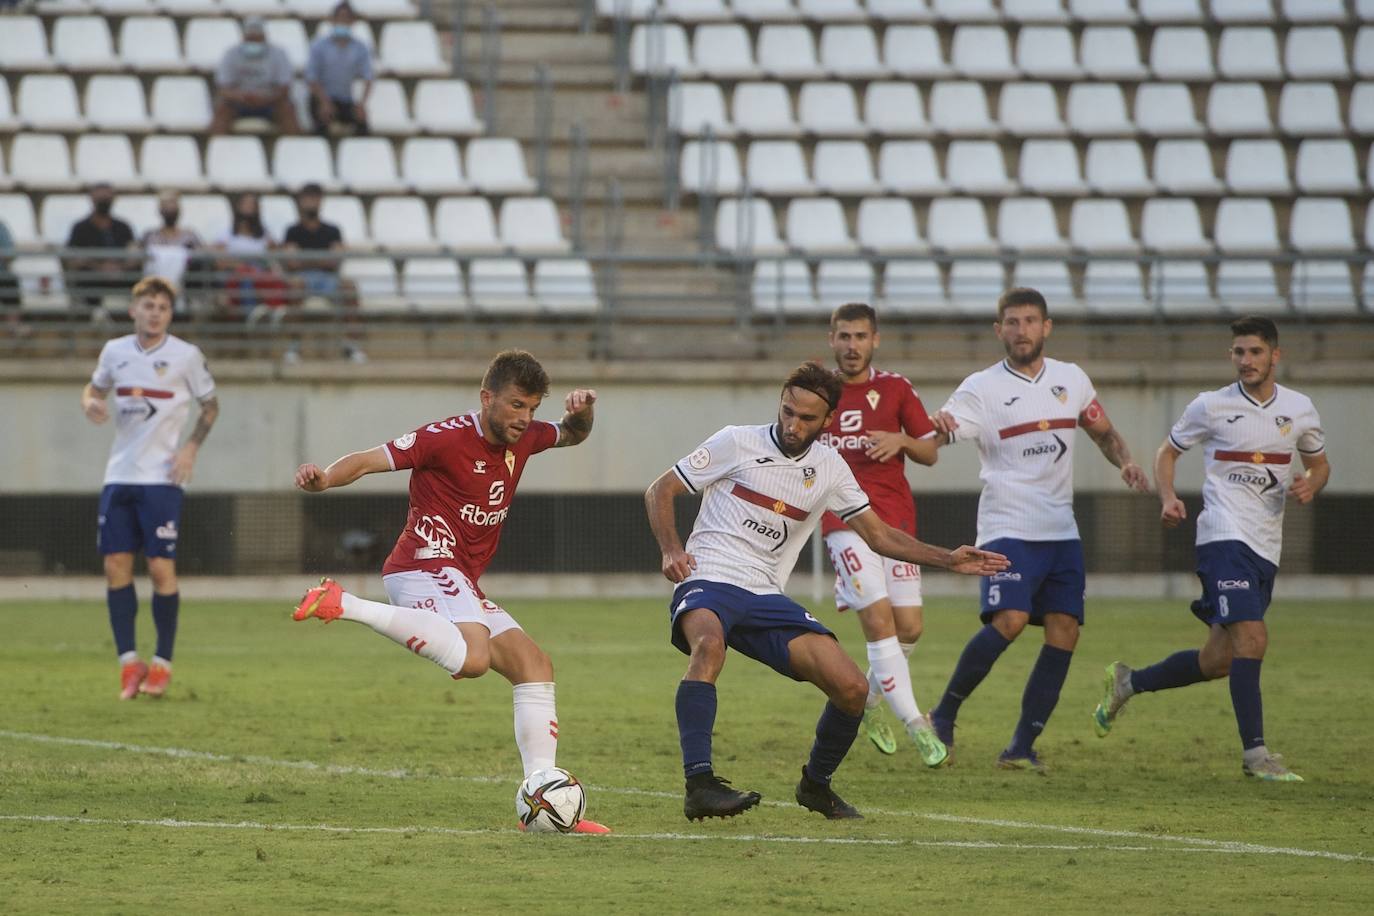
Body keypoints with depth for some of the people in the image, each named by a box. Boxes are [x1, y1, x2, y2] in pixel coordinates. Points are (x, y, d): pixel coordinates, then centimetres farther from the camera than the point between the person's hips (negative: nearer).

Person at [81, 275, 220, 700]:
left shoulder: (186, 356, -3)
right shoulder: (115, 351, 6)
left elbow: (210, 405, 9)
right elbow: (96, 387, 23)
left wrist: (192, 447, -5)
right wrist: (90, 403, -1)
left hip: (161, 478, -4)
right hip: (119, 475, 4)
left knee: (161, 568, -7)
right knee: (116, 565, -1)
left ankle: (163, 663, 4)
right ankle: (129, 662, 5)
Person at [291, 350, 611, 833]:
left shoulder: (523, 438, 13)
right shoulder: (448, 437, -11)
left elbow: (572, 434, 34)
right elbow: (369, 461, -14)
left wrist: (581, 411, 9)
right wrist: (323, 479, -34)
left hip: (461, 584, 9)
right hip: (426, 566, -9)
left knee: (535, 667, 7)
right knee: (472, 658, -36)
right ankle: (343, 605, -30)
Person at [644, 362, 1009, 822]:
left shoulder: (828, 468, 11)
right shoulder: (737, 443, -1)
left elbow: (878, 534, 16)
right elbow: (659, 491, 3)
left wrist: (947, 559, 4)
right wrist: (672, 550, -14)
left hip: (766, 596, 5)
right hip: (708, 581, -5)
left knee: (852, 688, -8)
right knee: (709, 644, -40)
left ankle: (815, 784, 19)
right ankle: (699, 785, -43)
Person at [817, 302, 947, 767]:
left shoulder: (896, 389, 7)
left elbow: (931, 452, 7)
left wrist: (902, 440, -12)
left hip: (896, 517, 2)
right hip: (844, 521, -2)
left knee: (909, 627, -1)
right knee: (878, 619, -15)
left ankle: (868, 698, 27)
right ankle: (916, 727, -14)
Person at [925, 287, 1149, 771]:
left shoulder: (1071, 379, 10)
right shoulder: (982, 388, -5)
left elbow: (1104, 432, 24)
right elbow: (930, 439, -19)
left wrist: (1125, 461, 3)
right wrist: (938, 426, -43)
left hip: (1061, 531, 5)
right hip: (1007, 527, -5)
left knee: (1064, 631, -4)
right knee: (1010, 619, -23)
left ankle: (1022, 747, 1)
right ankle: (943, 716, -7)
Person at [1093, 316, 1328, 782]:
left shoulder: (1299, 409, 7)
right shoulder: (1211, 407, -2)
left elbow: (1319, 463, 21)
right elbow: (1167, 451, 11)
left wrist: (1310, 485, -2)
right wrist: (1168, 498, -7)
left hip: (1266, 547, 5)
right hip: (1225, 535, -5)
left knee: (1218, 660, 8)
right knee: (1251, 639, -21)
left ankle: (1127, 682, 30)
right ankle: (1255, 752, -16)